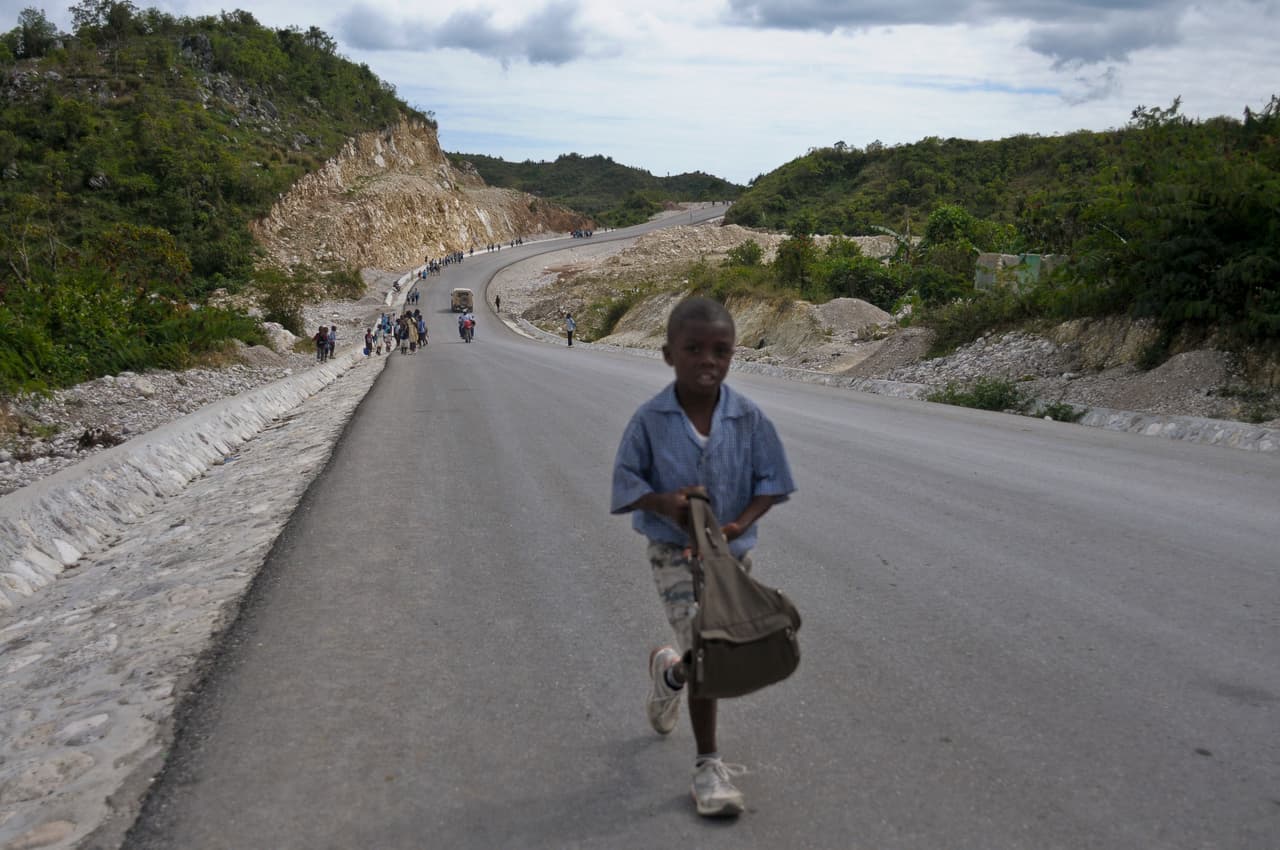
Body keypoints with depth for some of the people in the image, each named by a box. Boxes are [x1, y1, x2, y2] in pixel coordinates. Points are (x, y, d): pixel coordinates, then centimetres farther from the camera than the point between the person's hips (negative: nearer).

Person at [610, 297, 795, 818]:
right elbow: (625, 483, -5)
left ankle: (669, 672, 50)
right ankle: (708, 765, 7)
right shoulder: (650, 420, -13)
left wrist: (741, 522, -20)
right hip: (675, 552, -3)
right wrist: (661, 501, -25)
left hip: (731, 550, 3)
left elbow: (771, 480, -3)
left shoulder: (748, 418, -9)